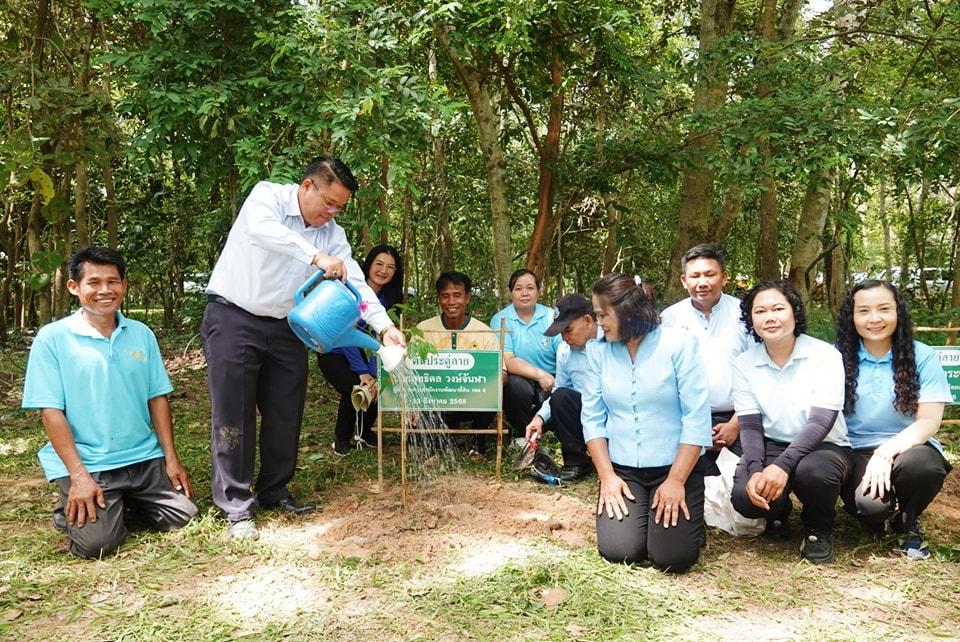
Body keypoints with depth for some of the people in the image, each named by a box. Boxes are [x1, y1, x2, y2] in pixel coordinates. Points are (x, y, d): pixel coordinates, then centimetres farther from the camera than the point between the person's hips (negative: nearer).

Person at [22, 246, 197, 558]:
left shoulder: (141, 334, 5)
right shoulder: (52, 338, -6)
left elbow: (157, 398, 8)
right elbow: (51, 411, -9)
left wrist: (171, 458, 3)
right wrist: (78, 475, -15)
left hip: (144, 458, 4)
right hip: (85, 463, -4)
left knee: (183, 517, -6)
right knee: (98, 542, -19)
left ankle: (126, 501, 22)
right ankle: (72, 509, 15)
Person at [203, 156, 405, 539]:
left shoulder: (332, 233, 2)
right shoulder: (268, 195, -11)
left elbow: (355, 281, -6)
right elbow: (260, 228, -34)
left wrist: (384, 326, -20)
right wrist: (316, 256, -42)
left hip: (285, 328, 6)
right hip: (233, 319, -5)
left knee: (286, 413, 9)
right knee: (234, 414, -2)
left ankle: (274, 491, 25)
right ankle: (237, 507, 7)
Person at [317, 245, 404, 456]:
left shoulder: (389, 299, -5)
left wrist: (374, 374, -23)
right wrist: (363, 372, -28)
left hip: (361, 353, 5)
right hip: (333, 353, -5)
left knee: (377, 389, -17)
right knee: (354, 389, -27)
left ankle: (364, 434, 12)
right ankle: (341, 438, -1)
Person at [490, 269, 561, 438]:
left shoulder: (552, 317, 1)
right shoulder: (500, 320, -3)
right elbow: (507, 361, -14)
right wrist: (539, 374, -30)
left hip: (550, 380, 2)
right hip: (519, 380, -2)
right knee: (516, 384, -33)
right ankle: (522, 435, -5)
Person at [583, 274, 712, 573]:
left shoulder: (679, 344, -10)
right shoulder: (598, 351, -1)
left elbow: (697, 417, -12)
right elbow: (592, 417, 2)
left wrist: (676, 480, -15)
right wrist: (607, 475, -7)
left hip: (675, 466, -2)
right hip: (623, 469, 2)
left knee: (673, 557, -12)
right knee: (617, 550, -14)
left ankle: (678, 508, 19)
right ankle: (627, 508, 19)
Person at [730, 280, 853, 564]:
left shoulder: (825, 355, -12)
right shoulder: (744, 364, -2)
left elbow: (821, 422, -20)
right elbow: (750, 426, -5)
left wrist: (782, 465, -33)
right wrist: (756, 469, -25)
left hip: (824, 446, -2)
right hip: (771, 446, 2)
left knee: (813, 471, -38)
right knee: (744, 497, -27)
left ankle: (818, 529, -1)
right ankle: (777, 513, 13)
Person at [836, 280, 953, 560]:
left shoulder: (922, 357, -2)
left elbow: (929, 421, -8)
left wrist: (886, 452, -24)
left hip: (907, 447, 1)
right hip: (856, 452, 0)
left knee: (918, 464, -36)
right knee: (870, 505, -32)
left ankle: (909, 522, 1)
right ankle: (877, 515, 11)